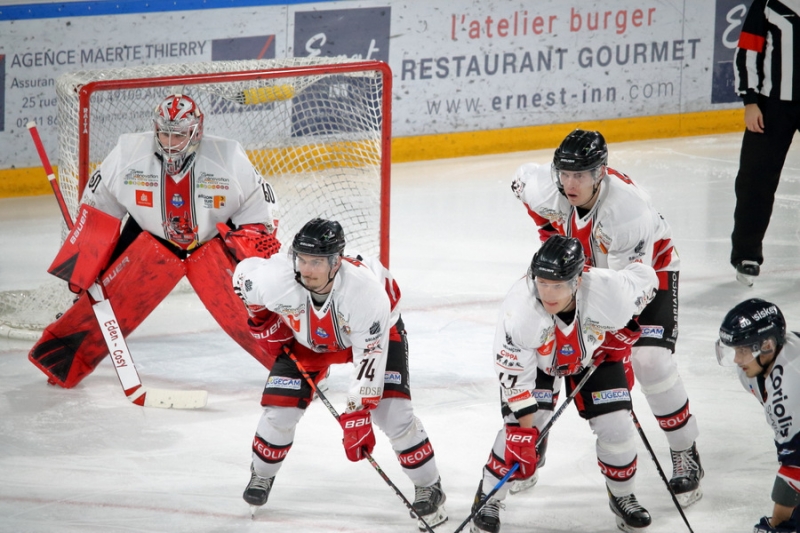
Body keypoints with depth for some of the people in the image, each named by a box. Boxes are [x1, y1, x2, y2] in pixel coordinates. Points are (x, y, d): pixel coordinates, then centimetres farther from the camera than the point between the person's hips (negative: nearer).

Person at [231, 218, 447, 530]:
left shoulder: (367, 290, -42)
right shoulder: (277, 279, -37)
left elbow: (369, 360, -37)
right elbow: (244, 274, -11)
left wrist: (357, 417, -37)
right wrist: (264, 324, -6)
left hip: (376, 330, -3)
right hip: (305, 339, 3)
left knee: (393, 413, -15)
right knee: (280, 410, -6)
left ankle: (428, 489, 4)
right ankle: (262, 475, 23)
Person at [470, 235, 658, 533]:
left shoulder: (609, 292, -39)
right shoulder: (520, 306, -41)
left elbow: (645, 277, -14)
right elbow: (513, 375, -32)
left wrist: (624, 332, -9)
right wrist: (523, 432, -31)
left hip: (594, 354, 2)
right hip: (533, 359, -2)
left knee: (616, 427, -4)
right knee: (520, 428, -15)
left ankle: (622, 496, 22)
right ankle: (488, 500, 5)